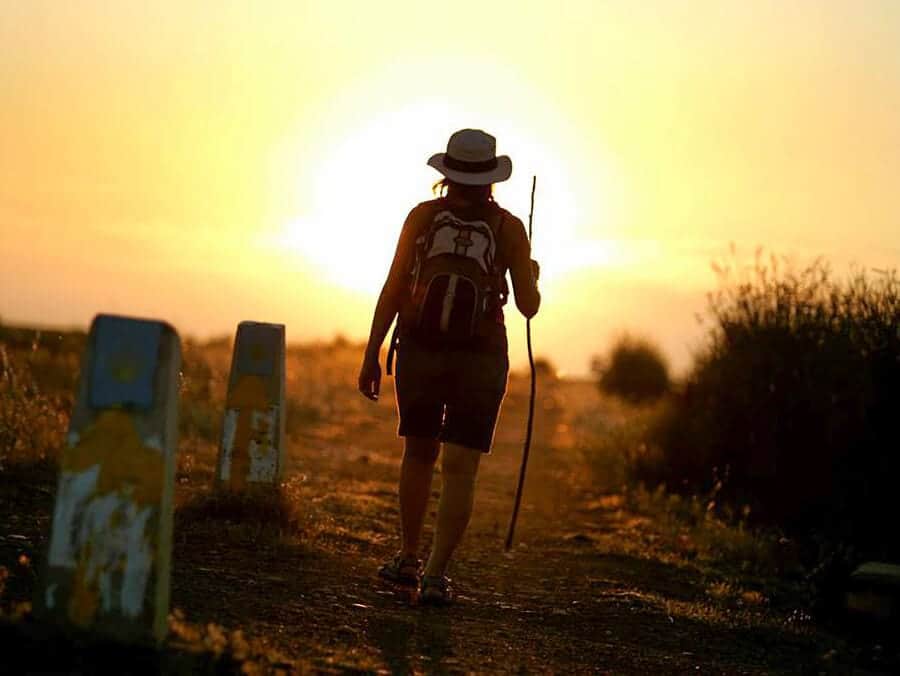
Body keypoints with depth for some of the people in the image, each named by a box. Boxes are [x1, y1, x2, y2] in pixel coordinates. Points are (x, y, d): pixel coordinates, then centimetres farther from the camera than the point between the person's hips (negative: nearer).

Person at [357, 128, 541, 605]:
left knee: (420, 454, 19)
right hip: (480, 361, -1)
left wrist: (371, 355, 1)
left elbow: (392, 291, -4)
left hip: (419, 353, 2)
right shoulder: (509, 227, -1)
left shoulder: (422, 216, 0)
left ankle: (407, 559, 26)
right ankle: (436, 575, -12)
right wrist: (531, 277, 23)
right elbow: (529, 307, 1)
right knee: (459, 470, -2)